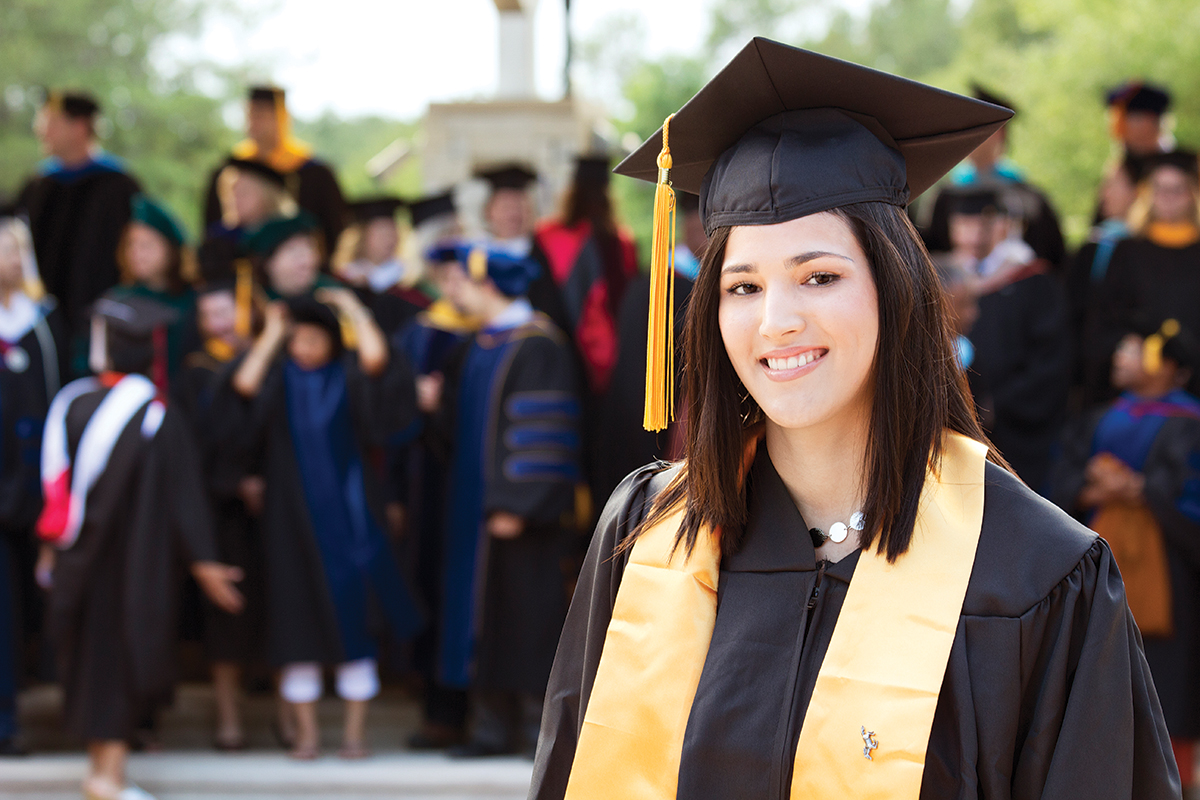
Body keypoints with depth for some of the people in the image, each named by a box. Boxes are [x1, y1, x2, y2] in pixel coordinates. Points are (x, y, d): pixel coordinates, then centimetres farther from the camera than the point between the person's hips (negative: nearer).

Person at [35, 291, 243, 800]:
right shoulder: (156, 418, -15)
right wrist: (201, 561, -5)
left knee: (88, 652, 15)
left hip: (79, 560, 4)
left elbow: (56, 485, 4)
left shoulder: (71, 405, -5)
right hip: (135, 562, -4)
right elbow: (181, 494, -12)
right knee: (122, 653, 4)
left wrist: (54, 543, 16)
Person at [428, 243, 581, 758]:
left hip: (517, 510, -9)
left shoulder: (536, 344, -13)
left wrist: (517, 503, -22)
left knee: (527, 610, -4)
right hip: (475, 507, 9)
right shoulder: (479, 346, 15)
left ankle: (540, 726, 2)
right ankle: (495, 725, 13)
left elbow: (542, 431, -18)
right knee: (485, 616, 8)